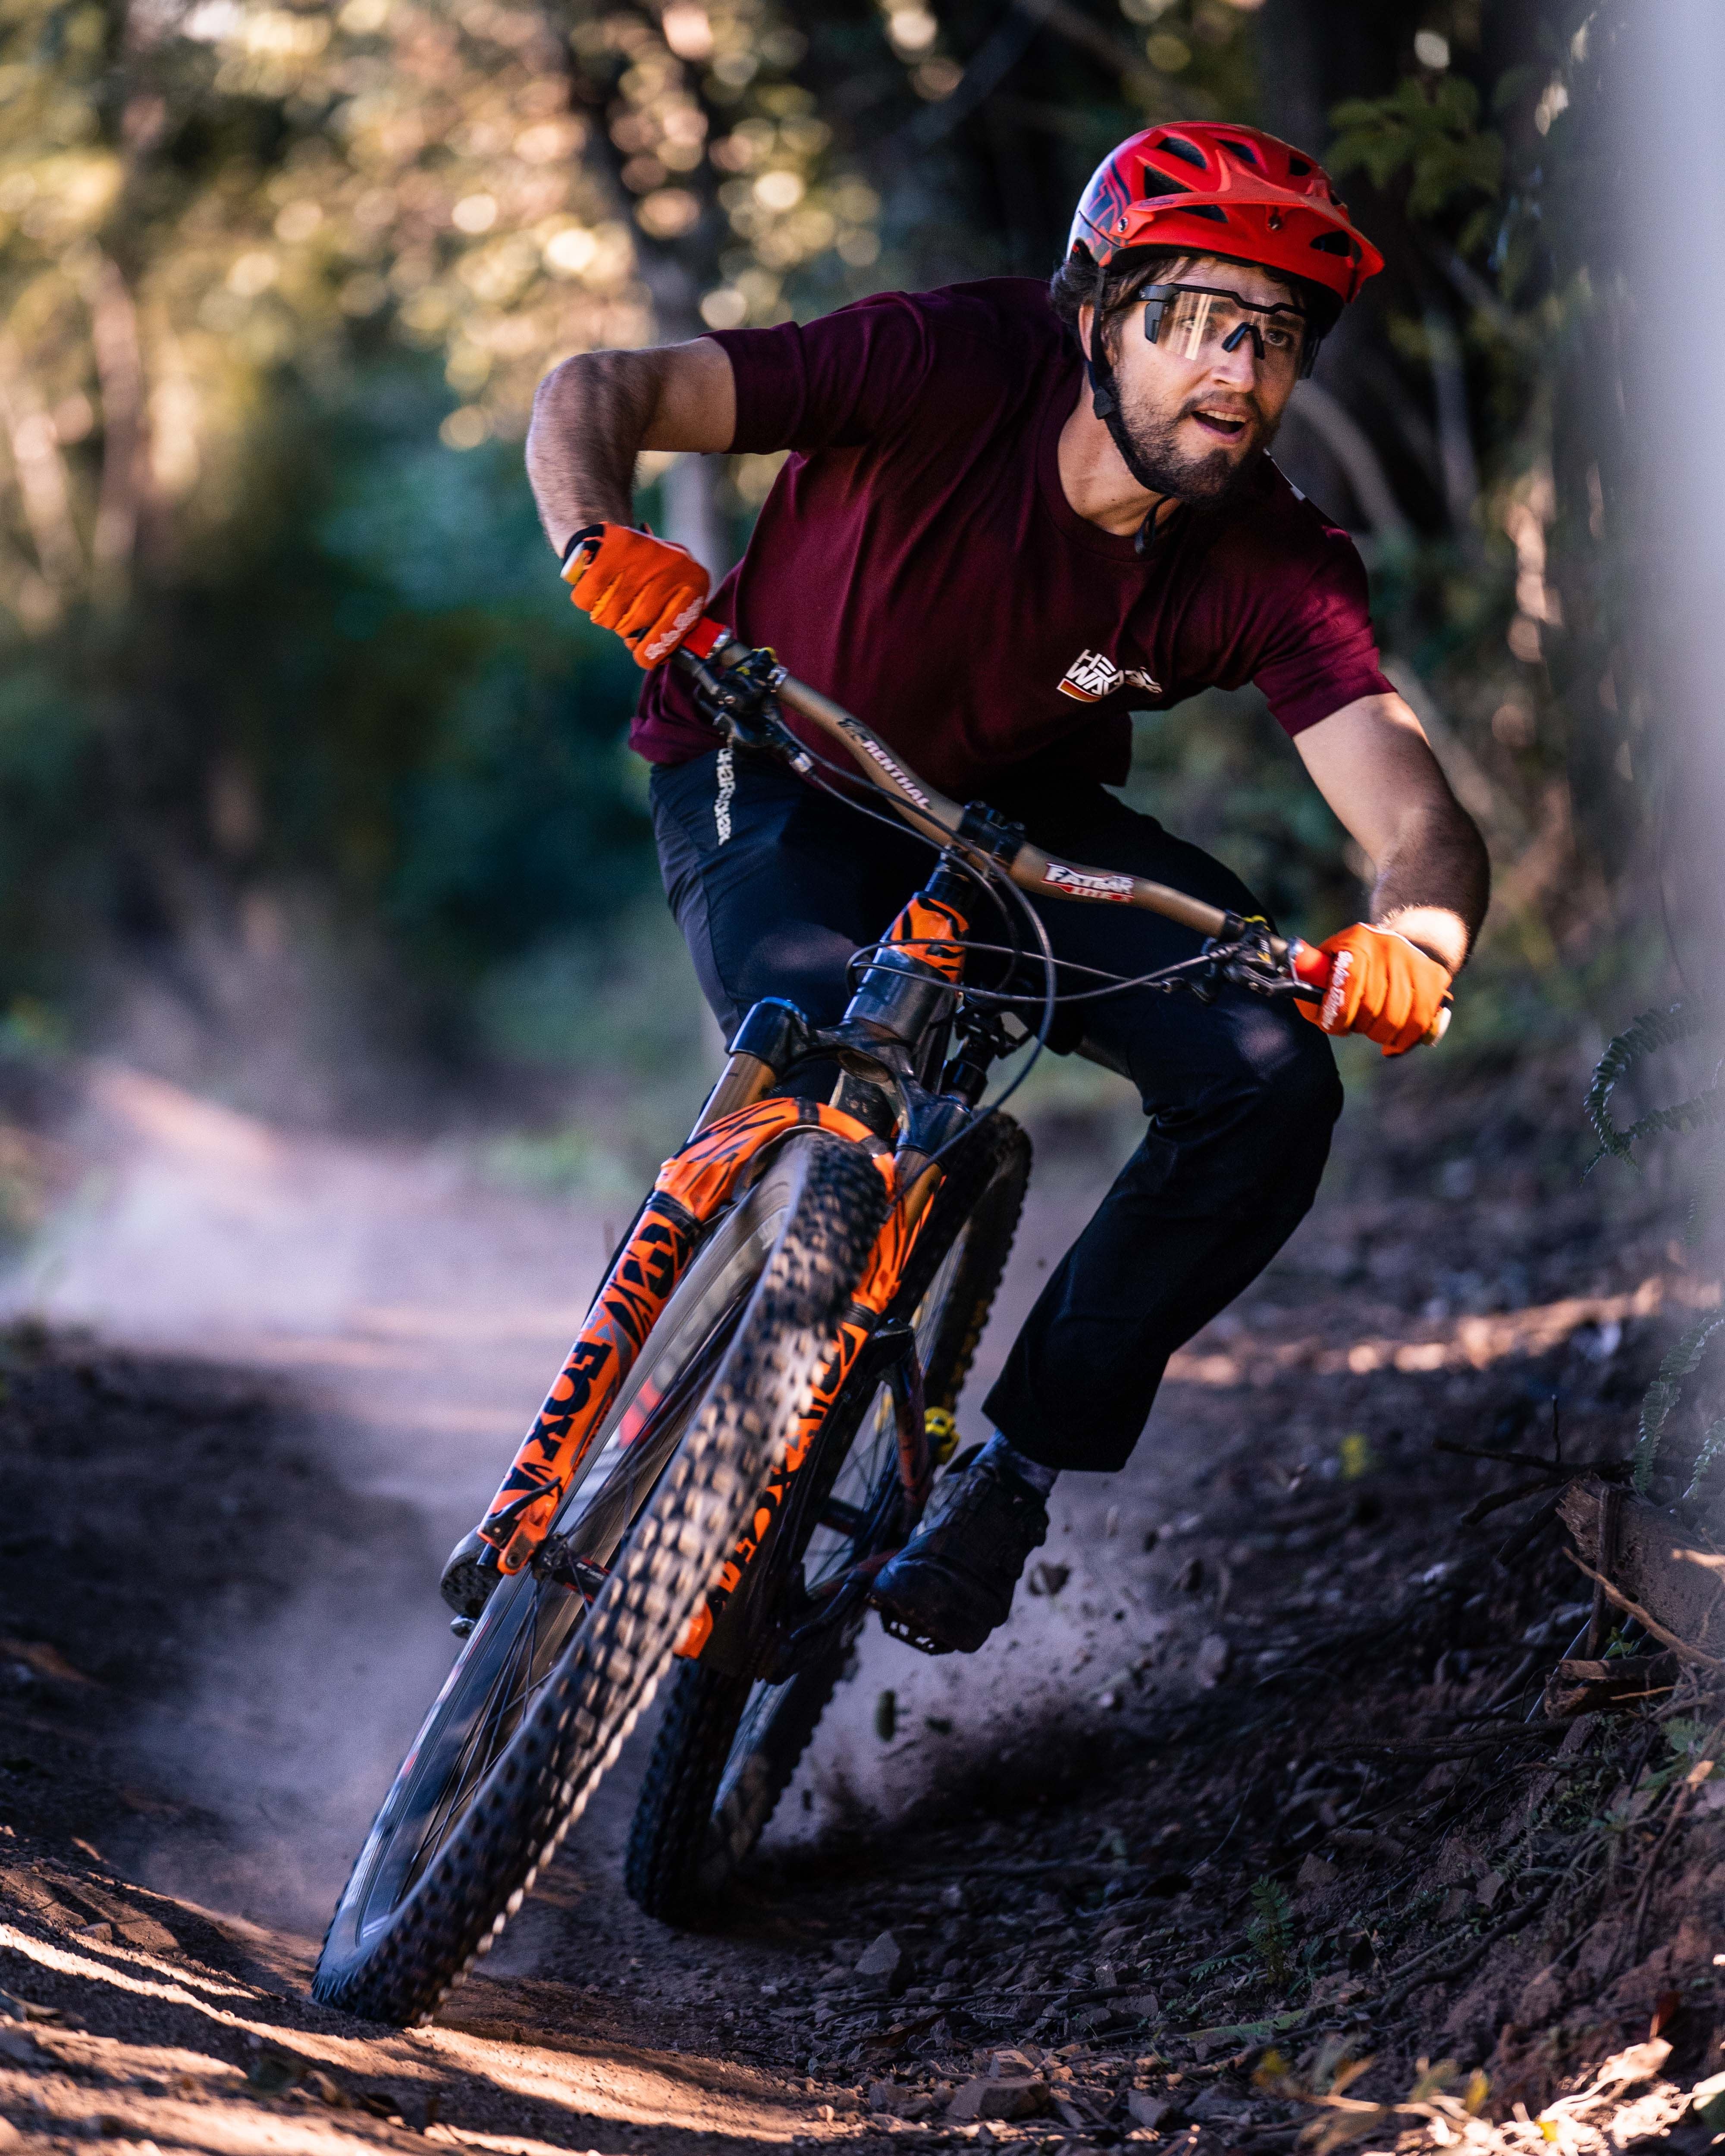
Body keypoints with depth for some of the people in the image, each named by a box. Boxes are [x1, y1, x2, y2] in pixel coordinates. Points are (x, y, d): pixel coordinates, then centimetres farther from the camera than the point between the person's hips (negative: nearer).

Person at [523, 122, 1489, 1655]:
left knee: (1272, 1080, -19)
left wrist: (1415, 939, -54)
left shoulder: (1274, 570, -21)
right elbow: (596, 393, -25)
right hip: (773, 783, -3)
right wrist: (600, 542, -48)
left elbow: (1420, 818, -30)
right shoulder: (950, 367, -28)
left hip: (1018, 823, 3)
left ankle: (1021, 1467, -1)